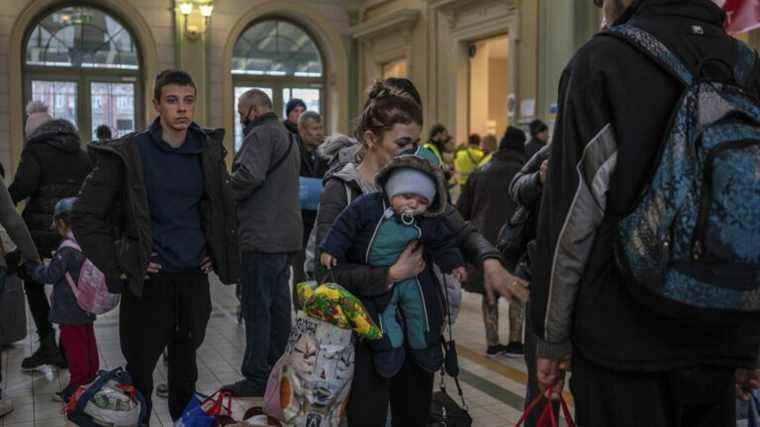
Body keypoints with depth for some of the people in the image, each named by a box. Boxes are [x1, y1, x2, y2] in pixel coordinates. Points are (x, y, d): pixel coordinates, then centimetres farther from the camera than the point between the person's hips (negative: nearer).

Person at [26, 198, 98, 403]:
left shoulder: (67, 249, -20)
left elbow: (49, 276, -16)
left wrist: (31, 267, 0)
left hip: (70, 313, -8)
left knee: (74, 347, 0)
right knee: (88, 345, 15)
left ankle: (77, 386, 5)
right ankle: (91, 379, 24)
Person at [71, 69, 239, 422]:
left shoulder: (208, 151, 4)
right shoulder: (128, 154, -9)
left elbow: (224, 208, 21)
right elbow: (85, 217, -7)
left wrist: (217, 254, 11)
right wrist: (117, 266, -11)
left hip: (194, 277, 4)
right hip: (148, 280, -4)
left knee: (185, 370, 16)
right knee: (139, 371, 5)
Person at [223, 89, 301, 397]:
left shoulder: (261, 135, -11)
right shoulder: (287, 137, 22)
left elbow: (249, 175, -26)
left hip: (263, 237, -10)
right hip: (286, 235, 10)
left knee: (257, 308, -4)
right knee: (279, 305, 15)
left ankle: (256, 378, 2)